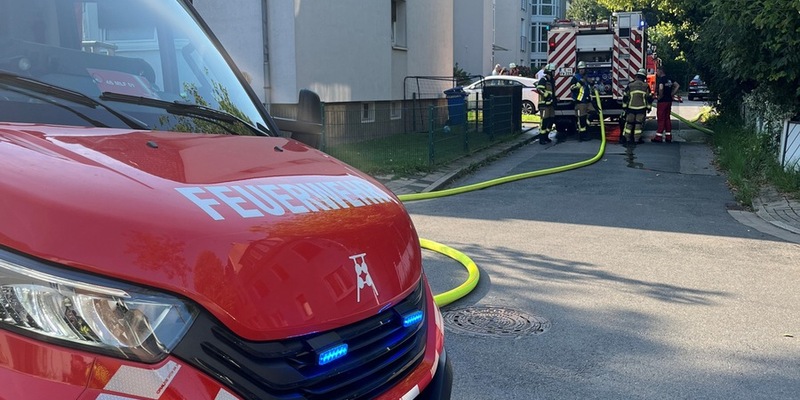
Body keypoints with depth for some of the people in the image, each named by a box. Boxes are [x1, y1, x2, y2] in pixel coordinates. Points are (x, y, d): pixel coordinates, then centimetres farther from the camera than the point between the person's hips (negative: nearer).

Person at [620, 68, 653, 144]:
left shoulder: (630, 85, 1)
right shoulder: (646, 86, 1)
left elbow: (625, 97, 3)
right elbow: (649, 98, 3)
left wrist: (624, 107, 11)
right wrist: (648, 107, 11)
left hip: (631, 108, 1)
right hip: (641, 108, -1)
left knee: (629, 123, 7)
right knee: (639, 123, 4)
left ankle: (626, 138, 6)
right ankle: (637, 139, 3)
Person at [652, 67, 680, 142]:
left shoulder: (660, 79, -14)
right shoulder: (669, 79, 11)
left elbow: (661, 88, -32)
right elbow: (677, 86, 17)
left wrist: (660, 96, -16)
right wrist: (671, 94, 11)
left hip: (662, 101, -8)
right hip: (669, 100, 8)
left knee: (661, 119, -4)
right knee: (667, 118, 12)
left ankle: (658, 137, -2)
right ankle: (668, 137, 13)